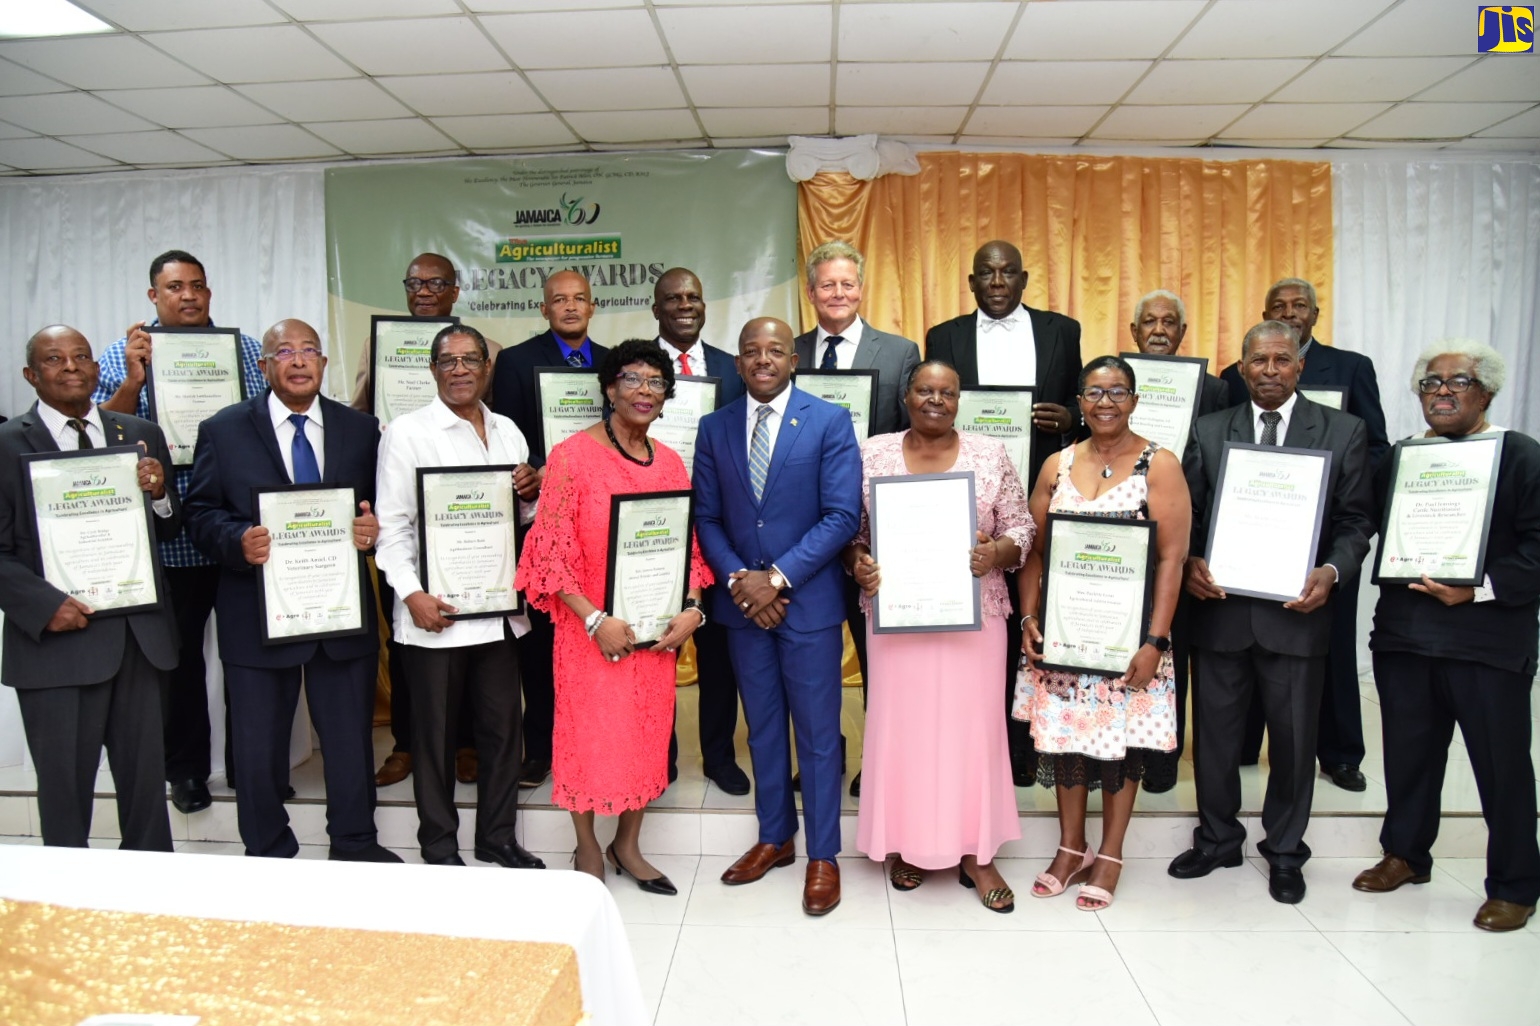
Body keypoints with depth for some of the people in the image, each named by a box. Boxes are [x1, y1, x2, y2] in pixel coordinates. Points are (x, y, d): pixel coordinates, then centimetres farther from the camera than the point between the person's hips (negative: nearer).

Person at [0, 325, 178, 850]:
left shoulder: (142, 434, 9)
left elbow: (170, 531, 12)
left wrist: (159, 493, -8)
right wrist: (44, 604, -17)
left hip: (141, 633, 3)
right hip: (56, 639, -3)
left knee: (146, 777, 12)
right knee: (65, 787, 8)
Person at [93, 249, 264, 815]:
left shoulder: (247, 349, 7)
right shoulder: (124, 355, 4)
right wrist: (132, 382, -15)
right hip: (169, 539, 0)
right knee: (180, 656, 11)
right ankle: (186, 769, 26)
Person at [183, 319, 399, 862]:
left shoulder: (361, 429, 7)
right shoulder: (223, 430, 3)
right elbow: (200, 514, 0)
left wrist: (371, 529, -14)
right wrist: (239, 541, -19)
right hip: (258, 614, -1)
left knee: (351, 736, 12)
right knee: (258, 747, 10)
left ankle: (354, 844, 31)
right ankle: (268, 855, 29)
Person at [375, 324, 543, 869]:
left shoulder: (508, 431, 12)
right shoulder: (406, 432, -4)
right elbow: (392, 525, -7)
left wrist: (529, 493, -3)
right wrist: (411, 593, -18)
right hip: (434, 610, -5)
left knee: (503, 726, 12)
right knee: (435, 732, 8)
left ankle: (498, 836, 29)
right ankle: (439, 847, 24)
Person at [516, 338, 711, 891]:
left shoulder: (670, 463, 6)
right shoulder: (572, 456, -10)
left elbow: (688, 547, 10)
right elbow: (552, 553, -12)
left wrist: (691, 609, -5)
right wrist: (596, 620, -19)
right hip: (593, 631, -5)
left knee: (647, 734, 13)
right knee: (589, 734, 7)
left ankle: (627, 845, 33)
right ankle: (587, 848, 30)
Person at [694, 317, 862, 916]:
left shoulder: (830, 422, -6)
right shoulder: (714, 428, 6)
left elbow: (842, 516, -11)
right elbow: (707, 517, 5)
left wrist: (778, 577, -16)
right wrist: (738, 580, -10)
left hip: (809, 601, -3)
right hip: (743, 602, 4)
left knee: (817, 732, 6)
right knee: (763, 728, 16)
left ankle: (823, 855, 21)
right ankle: (774, 838, 33)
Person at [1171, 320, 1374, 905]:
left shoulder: (1343, 432, 3)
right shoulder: (1209, 431, 6)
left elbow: (1355, 521, 2)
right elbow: (1187, 514, 5)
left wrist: (1332, 571, -15)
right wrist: (1190, 562, -12)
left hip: (1296, 610, -1)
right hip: (1221, 607, 1)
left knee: (1293, 738, 11)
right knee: (1215, 732, 11)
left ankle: (1285, 851, 30)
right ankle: (1217, 839, 31)